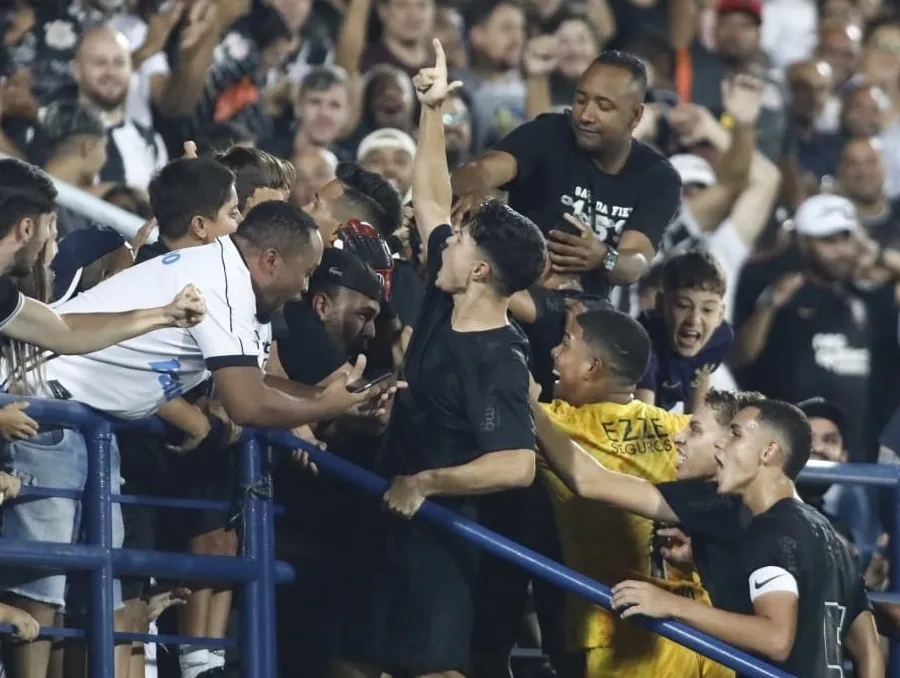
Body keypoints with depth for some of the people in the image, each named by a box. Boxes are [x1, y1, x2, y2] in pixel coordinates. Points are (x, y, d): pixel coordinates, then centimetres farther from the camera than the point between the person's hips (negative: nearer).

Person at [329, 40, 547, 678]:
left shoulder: (498, 363, -23)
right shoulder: (446, 305, 1)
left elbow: (518, 464, -35)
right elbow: (431, 199, 12)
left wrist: (425, 482, -26)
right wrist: (433, 110, 8)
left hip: (438, 528, -9)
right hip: (393, 513, 9)